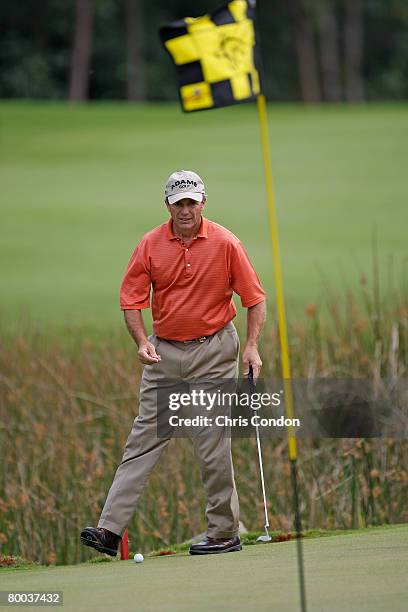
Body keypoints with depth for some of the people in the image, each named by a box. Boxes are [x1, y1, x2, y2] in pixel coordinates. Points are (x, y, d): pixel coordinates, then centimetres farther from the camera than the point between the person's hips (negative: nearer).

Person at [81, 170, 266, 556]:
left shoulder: (225, 244, -7)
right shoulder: (150, 245, -1)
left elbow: (254, 298, -2)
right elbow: (131, 298, 1)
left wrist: (252, 347, -10)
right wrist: (142, 342, -13)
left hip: (213, 352, -3)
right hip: (164, 351, 3)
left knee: (212, 444, -2)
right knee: (143, 438, -1)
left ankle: (225, 532, 7)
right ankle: (111, 528, -6)